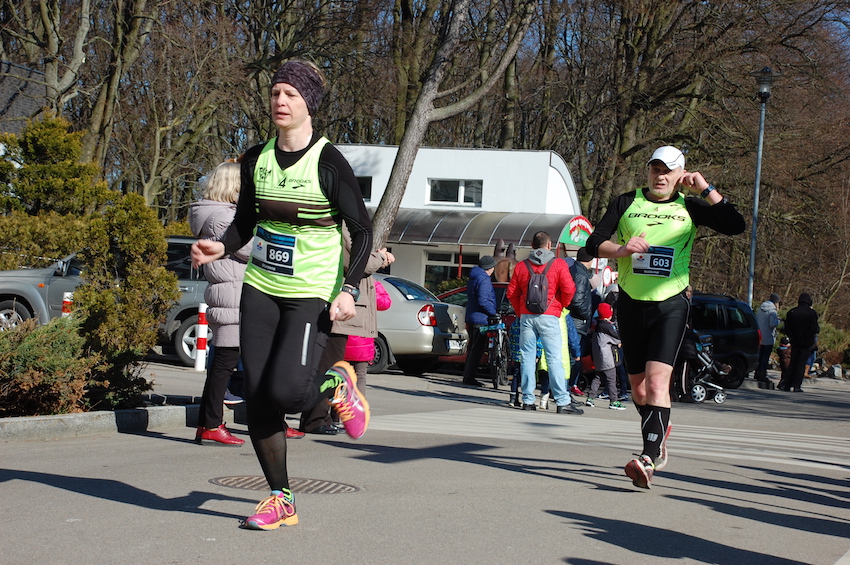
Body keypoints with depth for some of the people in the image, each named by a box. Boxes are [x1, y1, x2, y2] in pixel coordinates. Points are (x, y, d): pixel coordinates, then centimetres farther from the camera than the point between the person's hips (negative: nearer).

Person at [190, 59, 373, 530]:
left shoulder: (329, 163, -9)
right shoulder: (256, 159, 6)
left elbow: (362, 231, -5)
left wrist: (349, 289, -16)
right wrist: (221, 247, -5)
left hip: (312, 294, -5)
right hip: (261, 288, 5)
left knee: (286, 391, -19)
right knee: (256, 397, 0)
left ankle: (337, 384, 16)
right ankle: (280, 500, 13)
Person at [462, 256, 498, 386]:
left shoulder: (473, 278, 17)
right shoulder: (484, 280, -15)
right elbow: (483, 301, -24)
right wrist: (493, 312, -13)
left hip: (471, 317, 10)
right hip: (481, 319, -10)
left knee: (473, 348, 16)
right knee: (477, 349, -7)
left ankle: (468, 376, 20)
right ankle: (469, 377, -8)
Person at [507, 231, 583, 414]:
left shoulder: (521, 266, 9)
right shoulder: (559, 265, 0)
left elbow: (511, 292, 8)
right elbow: (569, 289, -6)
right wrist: (562, 307, 11)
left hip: (526, 317, 3)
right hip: (549, 317, -3)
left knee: (527, 357, 6)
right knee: (554, 358, -4)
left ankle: (528, 400, 5)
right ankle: (562, 402, -7)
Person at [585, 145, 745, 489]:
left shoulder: (689, 207, 5)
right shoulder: (626, 203, 7)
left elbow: (736, 225, -5)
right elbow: (594, 244, 2)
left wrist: (705, 189, -7)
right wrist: (621, 249, -17)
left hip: (671, 305, -3)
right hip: (631, 303, 3)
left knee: (657, 380, -18)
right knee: (637, 385, 11)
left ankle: (648, 459, -24)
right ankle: (659, 433, 39)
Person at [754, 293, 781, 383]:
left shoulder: (760, 309, 8)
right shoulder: (773, 311, -17)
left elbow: (755, 320, 14)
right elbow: (773, 324, -26)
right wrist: (778, 319, -9)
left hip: (760, 337, 7)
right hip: (768, 338, -7)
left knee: (760, 356, 17)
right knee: (766, 357, 0)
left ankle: (757, 374, 22)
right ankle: (762, 375, 1)